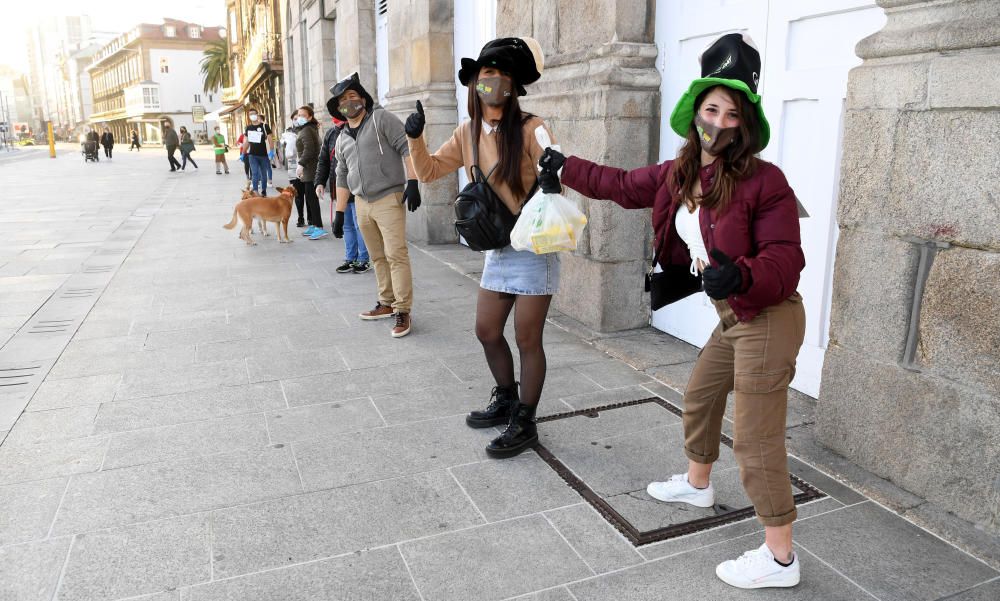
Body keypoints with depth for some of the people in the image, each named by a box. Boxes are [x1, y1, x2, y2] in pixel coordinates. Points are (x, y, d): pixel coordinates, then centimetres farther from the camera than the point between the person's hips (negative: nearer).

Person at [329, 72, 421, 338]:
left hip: (389, 199, -6)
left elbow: (406, 147, -10)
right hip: (361, 203, 7)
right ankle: (386, 303, 23)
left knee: (396, 254, -11)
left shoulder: (381, 119, -2)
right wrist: (339, 213, 17)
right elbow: (342, 177, 21)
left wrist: (412, 182, -20)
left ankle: (403, 311, -8)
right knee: (377, 257, 11)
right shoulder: (342, 139, 17)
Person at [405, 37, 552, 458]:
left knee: (527, 340, 2)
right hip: (498, 248, 7)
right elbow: (429, 171, 13)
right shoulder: (468, 133, 6)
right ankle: (506, 400, 38)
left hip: (534, 247, -7)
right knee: (487, 331, 16)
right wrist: (415, 139, -4)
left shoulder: (529, 128, -13)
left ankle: (524, 423, 18)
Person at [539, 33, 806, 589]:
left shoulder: (764, 181, -20)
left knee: (756, 439, -5)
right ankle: (697, 484, 54)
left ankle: (780, 558, 12)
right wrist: (566, 169, 27)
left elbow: (786, 258, -22)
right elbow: (623, 185, 19)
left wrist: (740, 276, -42)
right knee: (700, 396, 27)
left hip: (768, 320, -9)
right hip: (732, 318, 9)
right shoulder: (677, 175, 3)